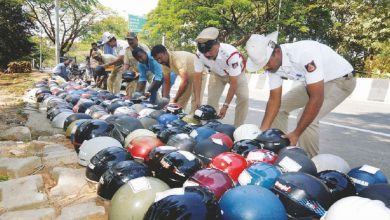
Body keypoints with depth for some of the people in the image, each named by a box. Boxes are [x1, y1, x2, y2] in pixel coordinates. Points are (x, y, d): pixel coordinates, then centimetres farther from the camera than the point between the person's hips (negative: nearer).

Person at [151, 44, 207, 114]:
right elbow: (167, 83, -4)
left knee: (195, 102, -18)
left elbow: (184, 80, -44)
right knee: (179, 103, 6)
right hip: (188, 75, 8)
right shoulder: (164, 63, -11)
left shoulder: (178, 58, -37)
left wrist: (175, 99, -45)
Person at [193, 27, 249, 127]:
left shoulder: (231, 54, -43)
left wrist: (225, 105, -35)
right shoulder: (200, 54, -32)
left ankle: (237, 128, -7)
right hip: (217, 74, 3)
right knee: (211, 99, -5)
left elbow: (233, 83, -36)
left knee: (244, 98, -18)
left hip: (235, 73, -3)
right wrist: (197, 100, -24)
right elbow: (197, 77, -20)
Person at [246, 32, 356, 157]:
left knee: (306, 119, -26)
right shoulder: (272, 62, -14)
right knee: (279, 106, 4)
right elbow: (274, 99, -8)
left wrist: (296, 134, -32)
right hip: (314, 83, 8)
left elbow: (317, 98, -37)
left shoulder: (304, 53, -38)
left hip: (341, 80, -8)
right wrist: (262, 133, -14)